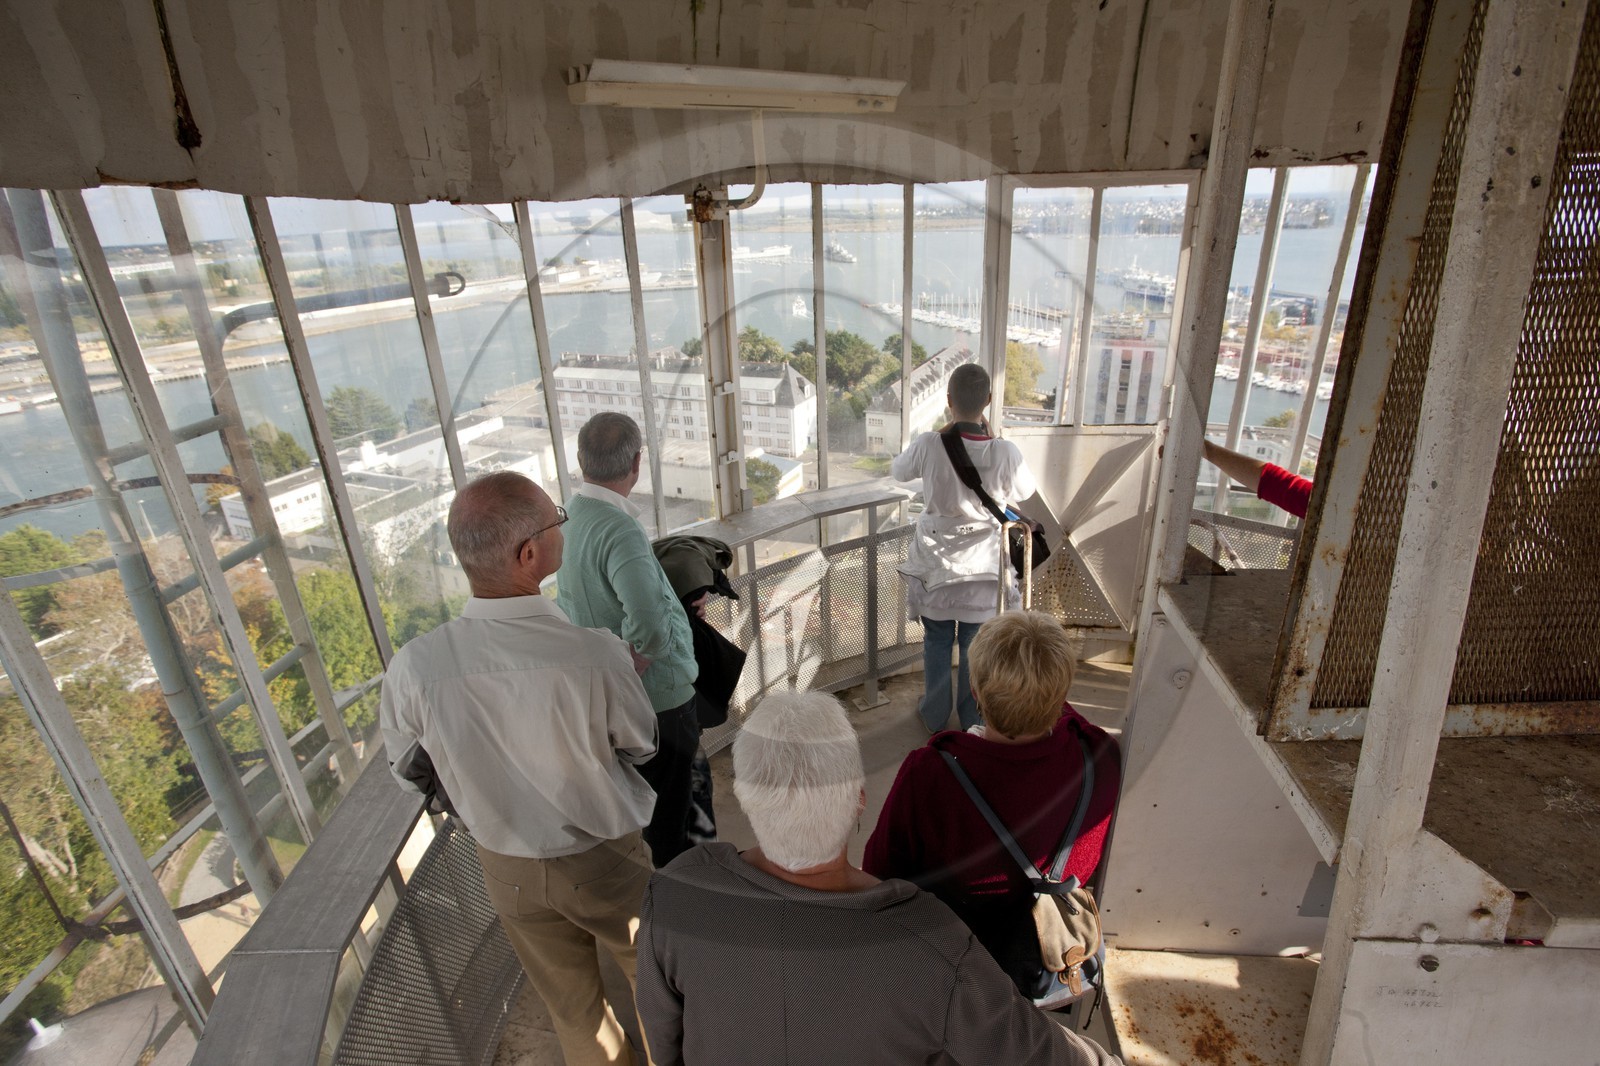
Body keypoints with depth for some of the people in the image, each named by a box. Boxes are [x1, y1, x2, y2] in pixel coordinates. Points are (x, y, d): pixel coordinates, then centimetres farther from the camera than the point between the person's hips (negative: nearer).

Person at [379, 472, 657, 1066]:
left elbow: (407, 771, -2)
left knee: (573, 1011, 28)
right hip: (606, 862, -2)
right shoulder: (599, 656, -33)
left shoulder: (413, 668, -24)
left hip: (509, 872, 3)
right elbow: (641, 747, -12)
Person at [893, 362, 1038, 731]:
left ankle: (935, 716, 33)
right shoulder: (1005, 453, -19)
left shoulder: (928, 445, -20)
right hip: (983, 566, 0)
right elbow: (1025, 490, 2)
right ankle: (972, 719, 34)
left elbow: (898, 471, 2)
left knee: (937, 643, 17)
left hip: (936, 565, 0)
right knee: (975, 646, 17)